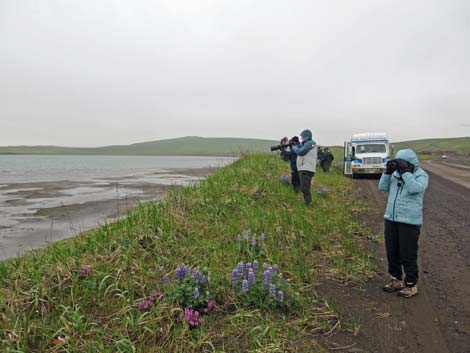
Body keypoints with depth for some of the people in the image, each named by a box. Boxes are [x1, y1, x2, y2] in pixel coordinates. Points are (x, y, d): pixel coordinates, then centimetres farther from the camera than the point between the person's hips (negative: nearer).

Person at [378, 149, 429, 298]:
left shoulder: (421, 175, -5)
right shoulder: (396, 173, 9)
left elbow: (414, 189, -24)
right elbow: (383, 187, 4)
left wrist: (405, 171, -22)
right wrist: (388, 171, -7)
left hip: (409, 222, -6)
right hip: (391, 219, 6)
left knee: (408, 255, 1)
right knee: (392, 252, 15)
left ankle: (411, 284, 17)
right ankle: (396, 279, 31)